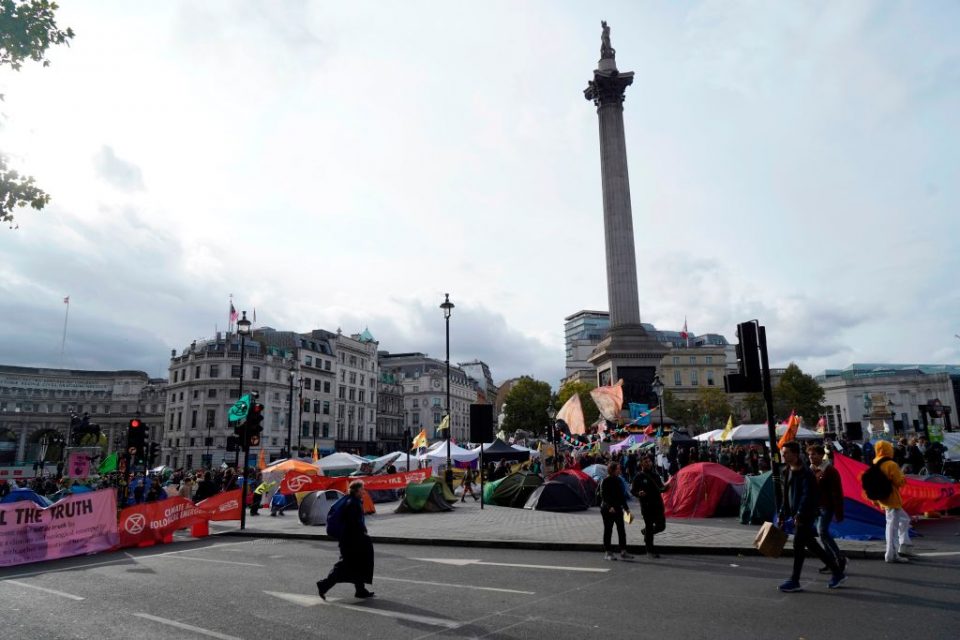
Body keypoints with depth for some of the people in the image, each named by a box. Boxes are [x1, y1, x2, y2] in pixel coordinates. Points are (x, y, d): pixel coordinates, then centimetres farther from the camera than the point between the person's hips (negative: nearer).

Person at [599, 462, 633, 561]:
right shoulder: (605, 481, -10)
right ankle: (607, 553, 10)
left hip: (618, 509, 7)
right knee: (608, 531, 2)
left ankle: (623, 552, 8)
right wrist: (609, 507, -26)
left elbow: (622, 495, 17)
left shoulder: (618, 480, 10)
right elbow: (603, 496, -16)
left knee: (621, 530, 3)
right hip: (608, 510, -6)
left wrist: (626, 507, 15)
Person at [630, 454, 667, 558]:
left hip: (658, 503, 5)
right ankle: (650, 550, 15)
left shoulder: (655, 475, 10)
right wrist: (638, 493, -24)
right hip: (646, 505, -5)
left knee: (661, 525, 2)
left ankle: (645, 532, 32)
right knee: (649, 526, 1)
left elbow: (660, 487, 19)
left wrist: (664, 488, -4)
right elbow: (632, 490, -3)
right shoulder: (639, 476, -4)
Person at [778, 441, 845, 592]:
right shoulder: (787, 471, 10)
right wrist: (783, 514, 16)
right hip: (797, 514, 9)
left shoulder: (805, 473, -16)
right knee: (811, 545, 14)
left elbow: (807, 495, -21)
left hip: (806, 514, -9)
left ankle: (794, 581, 3)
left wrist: (799, 514, -25)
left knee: (798, 545, -5)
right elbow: (786, 495, 17)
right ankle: (837, 573, 27)